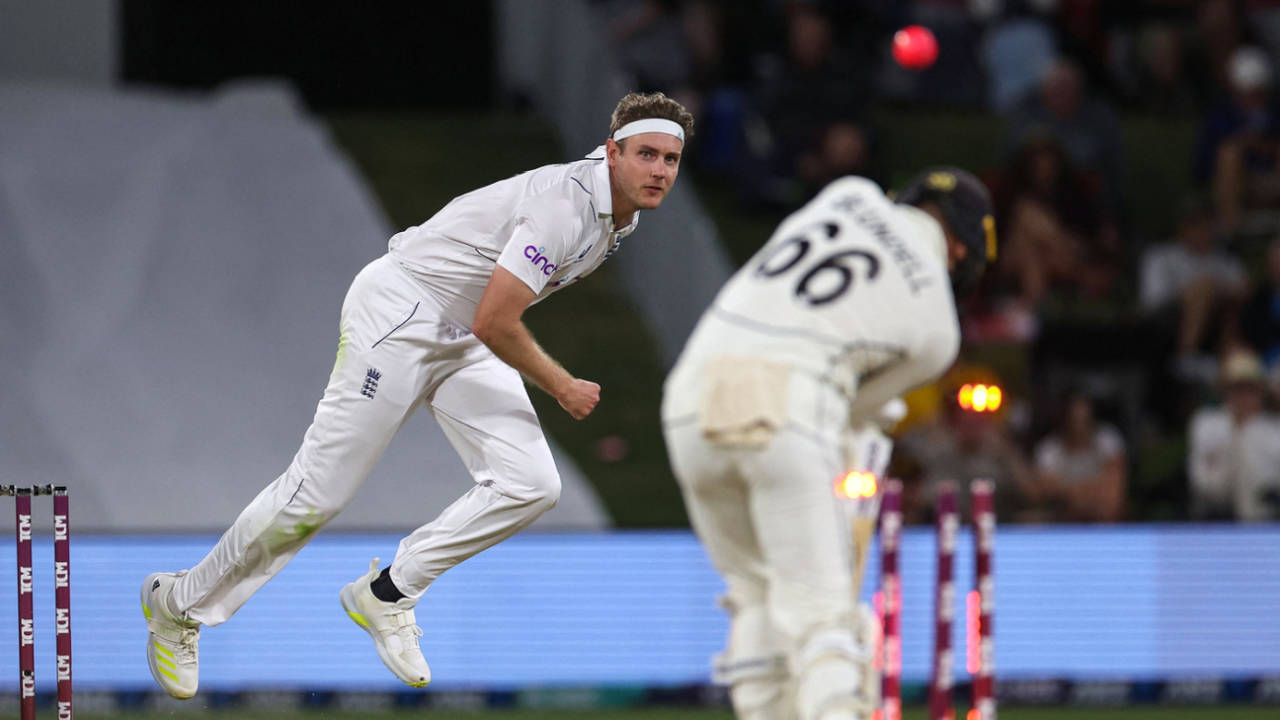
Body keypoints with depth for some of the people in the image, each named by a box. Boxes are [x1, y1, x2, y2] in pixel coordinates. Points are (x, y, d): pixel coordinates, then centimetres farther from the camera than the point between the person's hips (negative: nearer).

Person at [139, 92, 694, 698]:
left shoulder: (618, 216, 4)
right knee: (317, 494, -7)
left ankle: (386, 596, 2)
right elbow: (493, 323, -27)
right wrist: (561, 387, -15)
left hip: (462, 345, 9)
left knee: (530, 485, -10)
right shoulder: (566, 205, -27)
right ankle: (179, 603, 10)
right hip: (398, 312, -9)